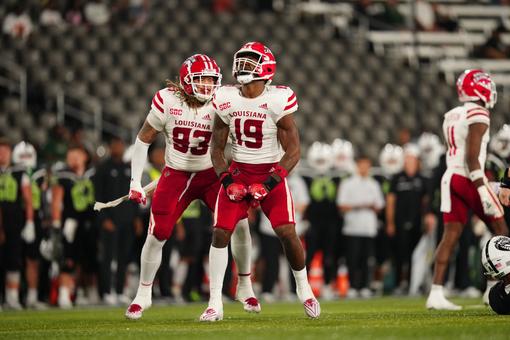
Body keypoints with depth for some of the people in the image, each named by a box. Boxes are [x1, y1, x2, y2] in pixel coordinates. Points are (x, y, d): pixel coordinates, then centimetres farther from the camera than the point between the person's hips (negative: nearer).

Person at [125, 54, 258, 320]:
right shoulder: (167, 101, -15)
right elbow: (143, 140, -2)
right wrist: (135, 181, -5)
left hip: (211, 174, 1)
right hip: (176, 176, -1)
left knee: (239, 223, -15)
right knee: (157, 235, -7)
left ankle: (244, 286, 6)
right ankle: (143, 294, 15)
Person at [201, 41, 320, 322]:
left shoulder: (278, 101, -13)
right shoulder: (226, 100, -3)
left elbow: (293, 151, -10)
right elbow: (217, 148, 7)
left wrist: (269, 183, -19)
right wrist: (227, 180, -8)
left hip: (271, 172, -3)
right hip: (238, 172, 3)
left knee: (287, 232, -15)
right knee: (220, 233, -10)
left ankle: (304, 289, 12)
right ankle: (215, 304, -4)